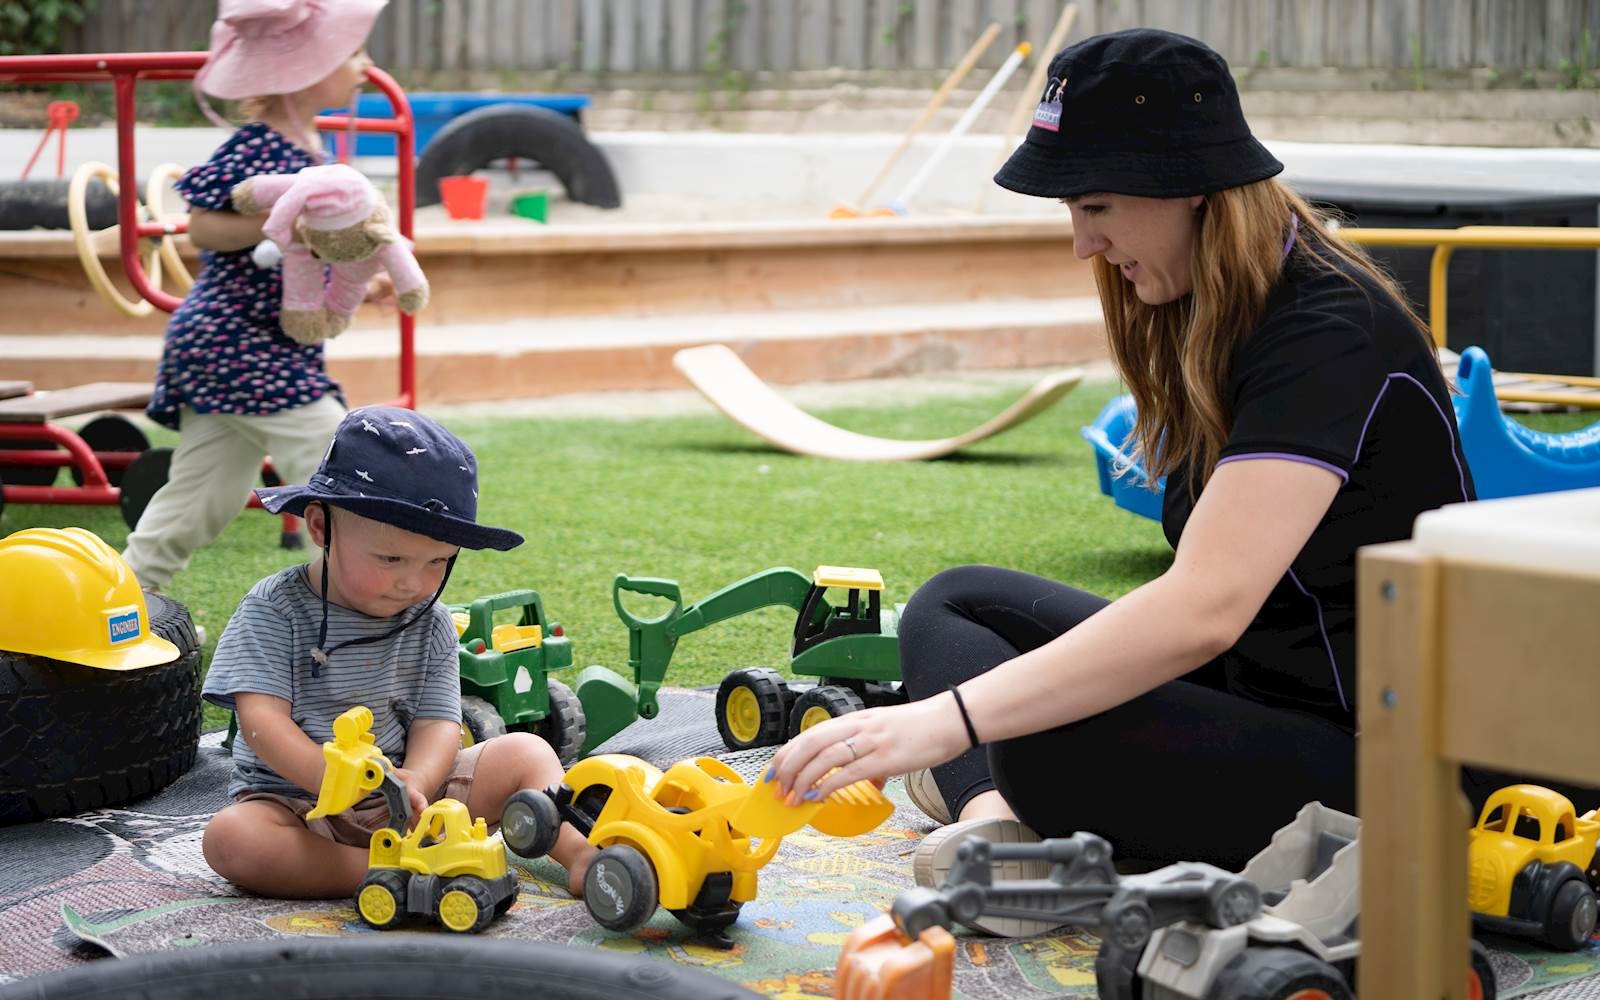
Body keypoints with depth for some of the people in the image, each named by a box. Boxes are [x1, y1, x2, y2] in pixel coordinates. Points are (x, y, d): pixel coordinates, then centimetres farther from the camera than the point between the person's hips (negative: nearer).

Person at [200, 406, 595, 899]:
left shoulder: (431, 623, 2)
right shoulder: (275, 609, -10)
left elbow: (438, 724, -4)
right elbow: (262, 720, -19)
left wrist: (414, 783, -29)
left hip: (409, 799, 3)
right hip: (298, 800, -3)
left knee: (525, 752, -7)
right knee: (229, 836, -34)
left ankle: (579, 854, -19)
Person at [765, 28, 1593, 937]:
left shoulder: (1329, 335, -22)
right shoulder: (1214, 316, 8)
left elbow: (1204, 609, -33)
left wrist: (946, 719, -38)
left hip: (1379, 761, -11)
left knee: (1050, 747, -35)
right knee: (955, 603, 7)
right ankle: (995, 817, -16)